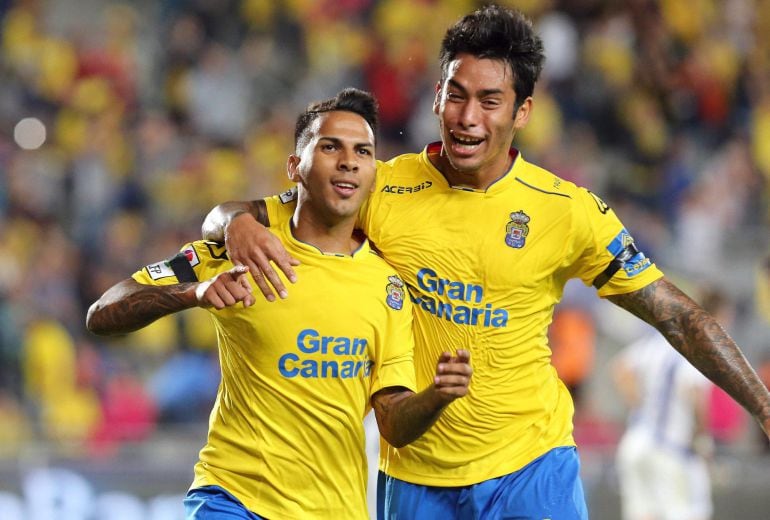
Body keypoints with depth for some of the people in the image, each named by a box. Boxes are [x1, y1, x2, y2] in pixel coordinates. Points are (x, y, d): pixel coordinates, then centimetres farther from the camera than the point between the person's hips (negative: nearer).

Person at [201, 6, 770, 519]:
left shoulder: (568, 211, -7)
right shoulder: (383, 190, -5)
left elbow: (679, 317, -1)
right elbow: (227, 217, 1)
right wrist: (240, 225, -24)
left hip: (529, 467, -1)